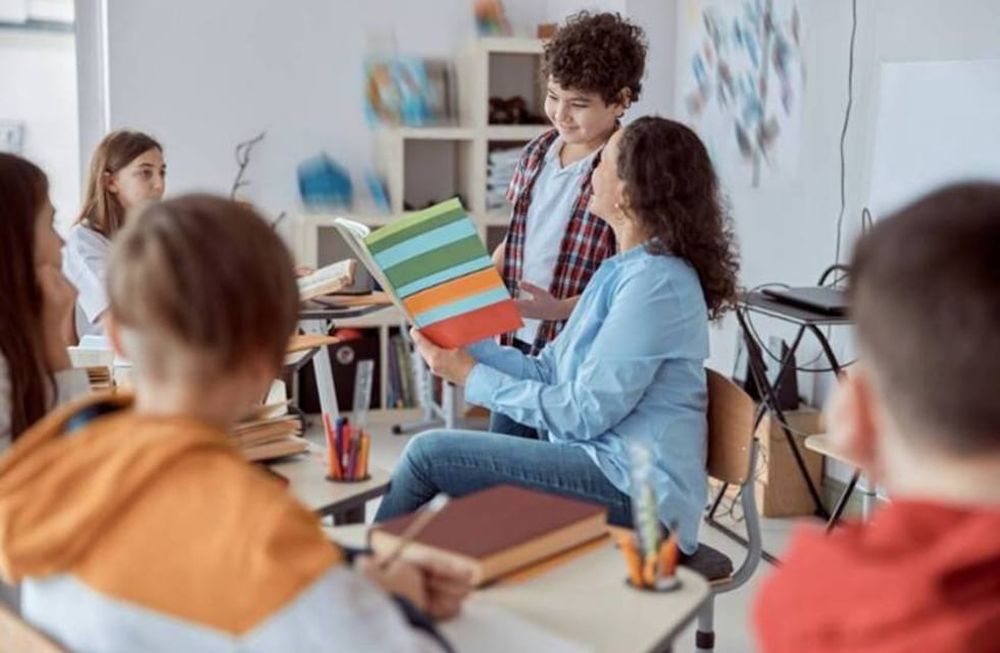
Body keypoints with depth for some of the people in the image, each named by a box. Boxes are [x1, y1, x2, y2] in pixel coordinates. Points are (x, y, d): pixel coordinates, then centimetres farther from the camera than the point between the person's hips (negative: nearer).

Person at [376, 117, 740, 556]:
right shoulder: (623, 270, 16)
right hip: (607, 468, 9)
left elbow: (584, 413, -19)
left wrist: (473, 378, -12)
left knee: (429, 453, -7)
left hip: (633, 491, -9)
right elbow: (548, 371, 13)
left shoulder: (654, 281, -16)